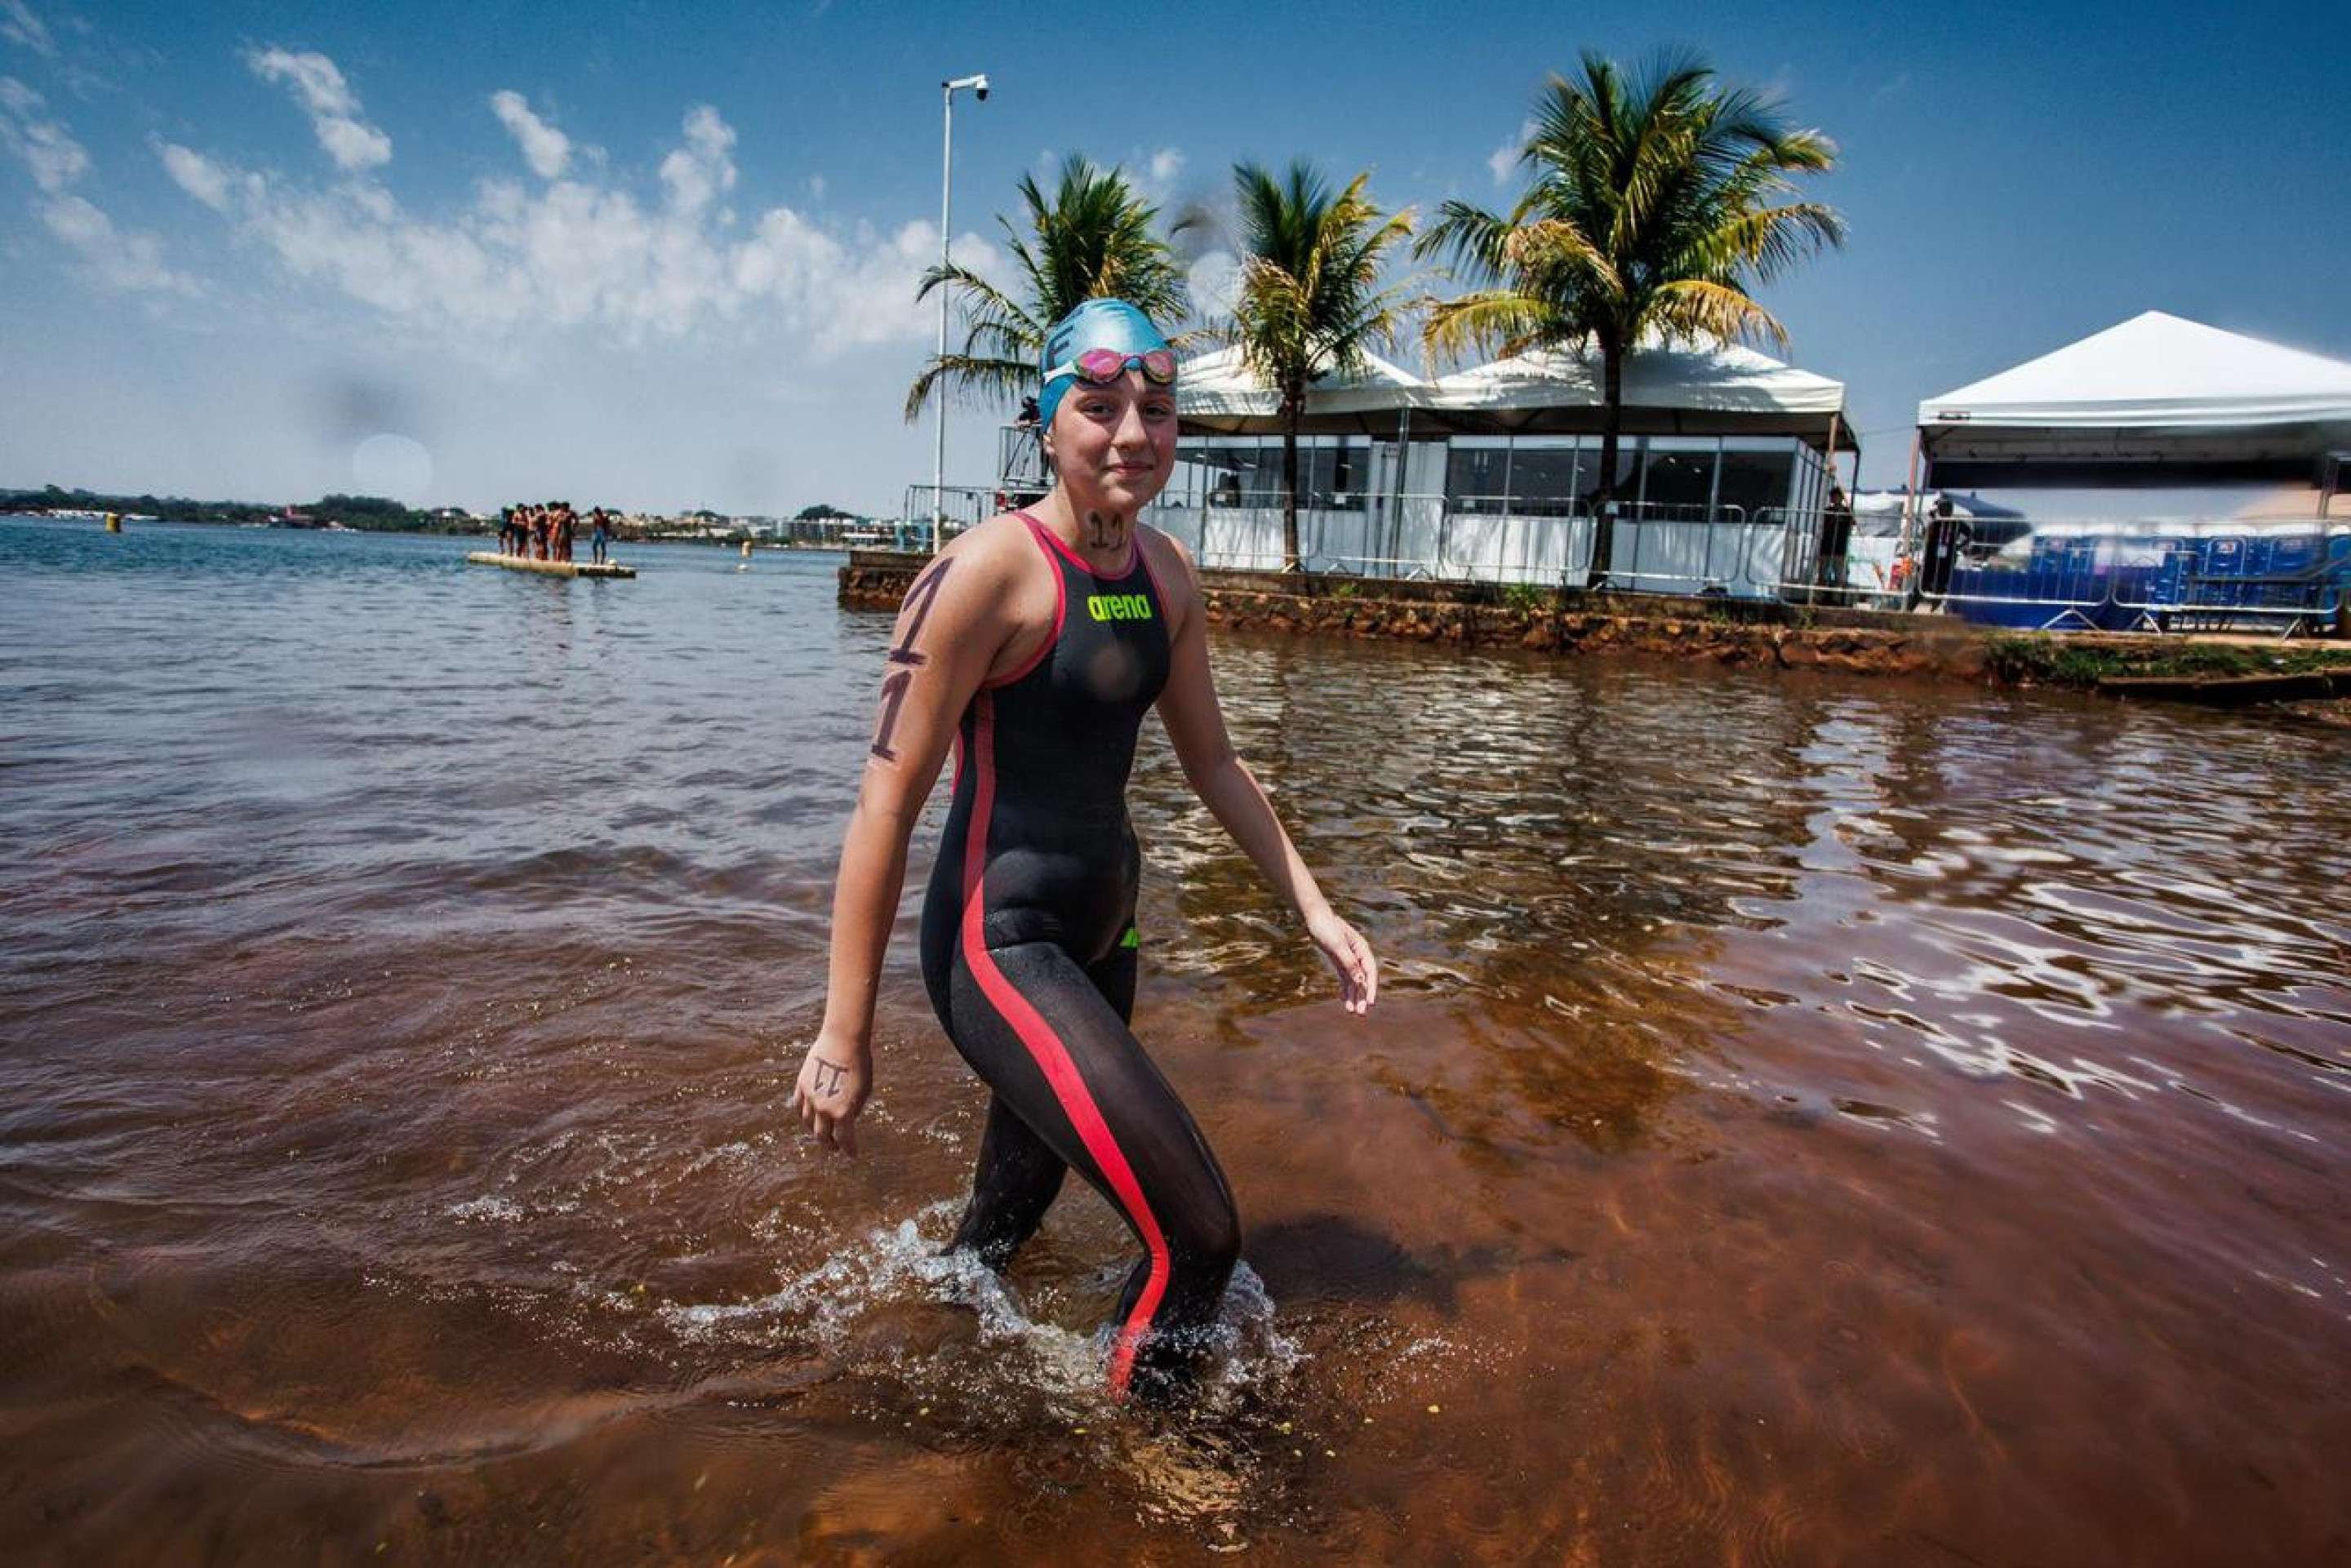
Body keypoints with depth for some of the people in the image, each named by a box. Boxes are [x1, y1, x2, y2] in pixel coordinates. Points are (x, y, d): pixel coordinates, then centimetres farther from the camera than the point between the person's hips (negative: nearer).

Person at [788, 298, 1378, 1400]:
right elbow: (886, 804, -19)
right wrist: (845, 1038, -16)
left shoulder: (1166, 573, 4)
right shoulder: (989, 570, -19)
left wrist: (1314, 910, 10)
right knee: (1197, 1238, -9)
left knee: (1014, 1208, 27)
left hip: (1100, 934, 8)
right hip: (999, 947, -8)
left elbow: (1212, 764, 14)